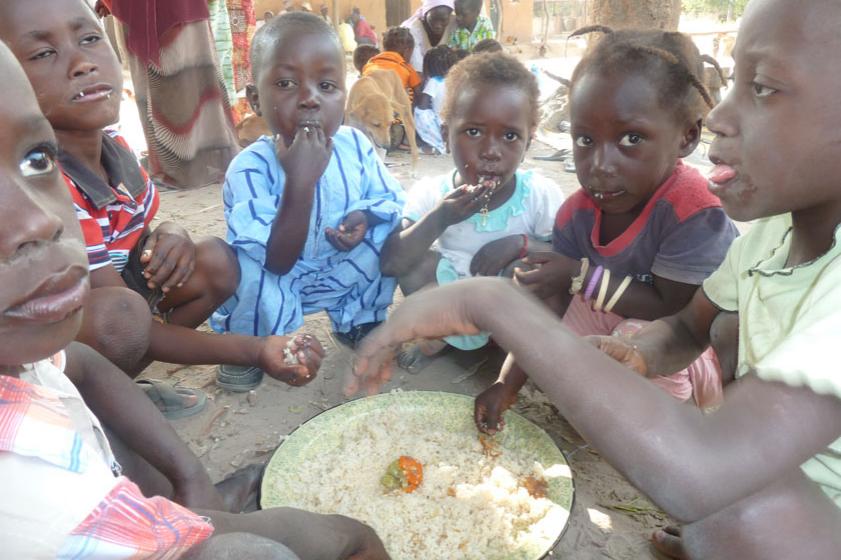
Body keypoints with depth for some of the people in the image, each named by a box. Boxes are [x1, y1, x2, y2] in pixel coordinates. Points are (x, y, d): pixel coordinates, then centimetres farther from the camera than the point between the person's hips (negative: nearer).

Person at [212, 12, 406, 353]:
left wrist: (365, 217, -25)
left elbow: (391, 199, 0)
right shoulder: (249, 168, -29)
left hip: (341, 272, 4)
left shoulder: (356, 146, -16)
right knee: (248, 272, -33)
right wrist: (300, 182, -45)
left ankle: (360, 321, 10)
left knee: (382, 234, -14)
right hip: (275, 281, -4)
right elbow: (277, 262, -35)